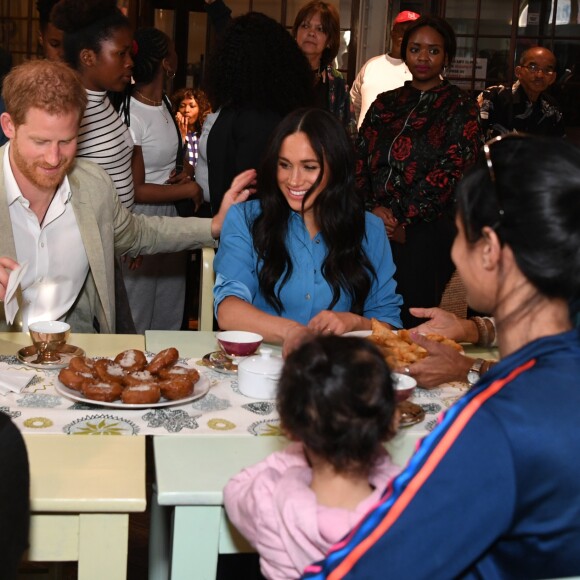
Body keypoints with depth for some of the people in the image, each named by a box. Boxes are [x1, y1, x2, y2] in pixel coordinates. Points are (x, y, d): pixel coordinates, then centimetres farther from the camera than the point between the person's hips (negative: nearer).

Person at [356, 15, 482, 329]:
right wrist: (372, 208, -7)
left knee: (414, 320, -3)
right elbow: (360, 158, 10)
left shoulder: (460, 108, 2)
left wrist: (402, 220, -13)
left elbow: (449, 172, -8)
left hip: (426, 233, -4)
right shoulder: (385, 104, 16)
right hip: (374, 230, 4)